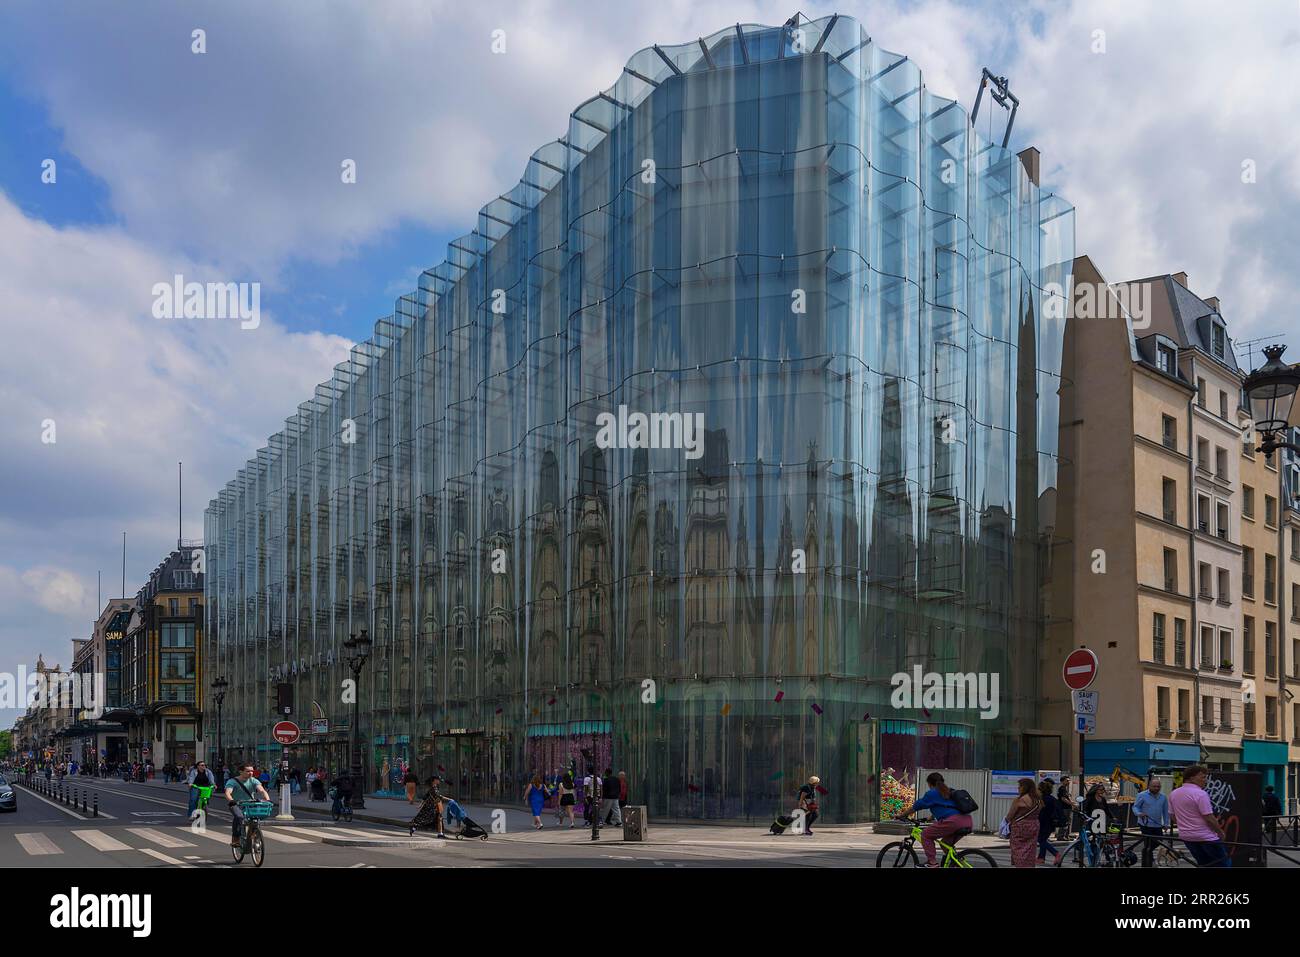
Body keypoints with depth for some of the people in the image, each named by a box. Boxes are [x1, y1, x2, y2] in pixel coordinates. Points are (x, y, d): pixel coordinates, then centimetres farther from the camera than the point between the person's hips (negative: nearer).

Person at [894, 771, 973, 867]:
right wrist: (933, 817, 62)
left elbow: (916, 807, 16)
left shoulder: (932, 793, 11)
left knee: (926, 835, 7)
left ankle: (932, 862, -3)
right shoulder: (951, 792, 32)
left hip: (953, 822, -8)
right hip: (968, 822, 8)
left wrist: (901, 815, 31)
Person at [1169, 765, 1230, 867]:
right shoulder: (1200, 794, -17)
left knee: (1204, 863, 17)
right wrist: (1220, 831, -4)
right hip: (1206, 837, -8)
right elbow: (1209, 818, -18)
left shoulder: (1174, 794, 7)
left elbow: (1172, 816, 13)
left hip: (1186, 836, 8)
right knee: (1224, 863, 1)